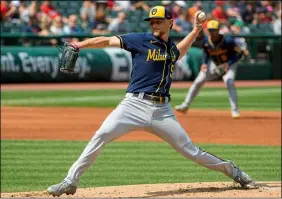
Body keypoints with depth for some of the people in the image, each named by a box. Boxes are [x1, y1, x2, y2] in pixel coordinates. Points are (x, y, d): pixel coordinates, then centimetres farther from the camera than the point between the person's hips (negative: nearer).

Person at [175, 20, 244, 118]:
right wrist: (204, 63, -11)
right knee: (198, 81, 1)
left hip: (228, 64, -5)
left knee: (229, 81, -30)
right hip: (214, 64, 5)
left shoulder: (227, 41, -30)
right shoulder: (206, 40, -16)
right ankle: (186, 105, 15)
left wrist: (228, 64, -32)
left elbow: (239, 53, -21)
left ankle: (235, 110, -20)